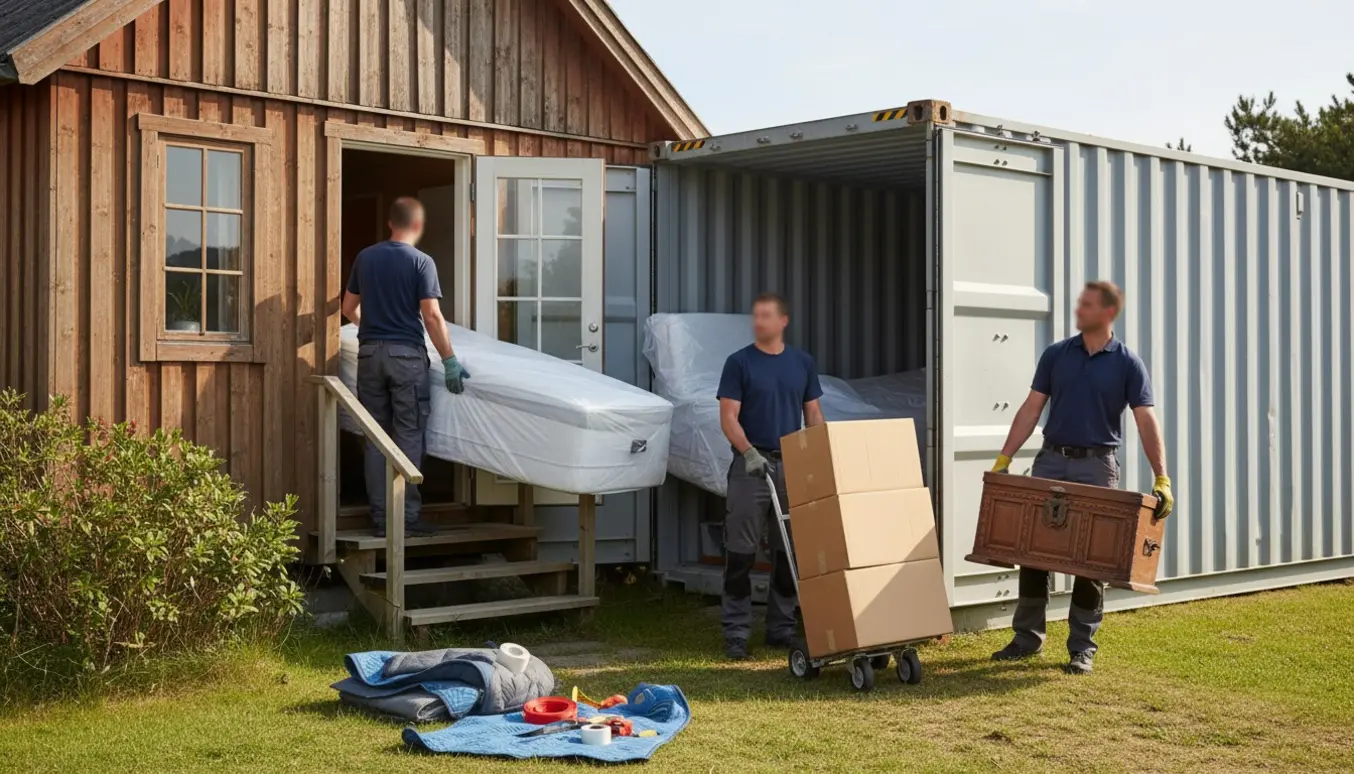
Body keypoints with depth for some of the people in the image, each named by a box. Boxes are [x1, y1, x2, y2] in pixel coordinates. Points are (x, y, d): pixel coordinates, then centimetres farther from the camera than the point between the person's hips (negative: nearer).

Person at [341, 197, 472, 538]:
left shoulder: (365, 258, 8)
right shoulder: (421, 262, -6)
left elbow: (349, 308, 17)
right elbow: (431, 317, -12)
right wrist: (449, 361, -9)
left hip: (370, 353, 4)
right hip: (406, 354, -4)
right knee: (408, 438, 0)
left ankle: (381, 519, 8)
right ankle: (407, 517, -1)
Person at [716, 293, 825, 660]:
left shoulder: (803, 362, 9)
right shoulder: (739, 363, -1)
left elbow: (813, 414, 13)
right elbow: (728, 417, -6)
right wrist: (748, 451, -21)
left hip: (792, 466, 4)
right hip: (751, 466, -4)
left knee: (790, 551, 8)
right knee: (741, 552, -3)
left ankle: (781, 628, 18)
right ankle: (736, 631, 3)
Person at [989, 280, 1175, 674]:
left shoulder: (1127, 364, -4)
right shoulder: (1056, 354, 4)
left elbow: (1147, 423, -9)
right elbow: (1031, 409, 5)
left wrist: (1162, 479, -18)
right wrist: (1004, 458, -2)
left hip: (1096, 465, -3)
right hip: (1051, 461, 3)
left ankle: (1082, 646, 11)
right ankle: (1028, 635, 16)